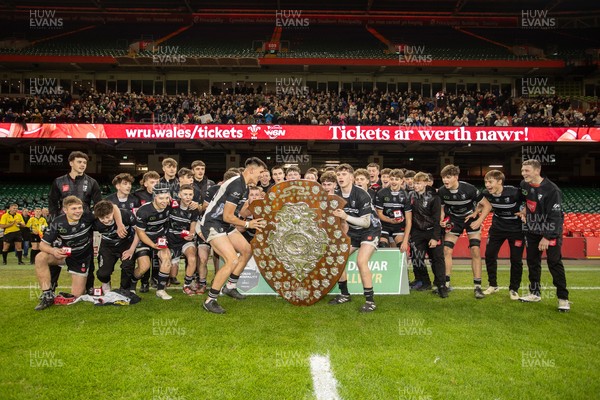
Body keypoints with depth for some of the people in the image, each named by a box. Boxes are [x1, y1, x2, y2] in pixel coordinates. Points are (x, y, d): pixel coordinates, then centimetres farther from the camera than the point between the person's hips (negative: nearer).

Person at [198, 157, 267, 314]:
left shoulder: (240, 183, 11)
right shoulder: (237, 186, -21)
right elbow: (227, 217, -21)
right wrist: (247, 224, -9)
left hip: (224, 225, 10)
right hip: (212, 225, -10)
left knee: (247, 250, 12)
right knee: (233, 261, -19)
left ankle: (230, 287, 24)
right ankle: (210, 301, -8)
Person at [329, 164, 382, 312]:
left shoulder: (361, 195, -25)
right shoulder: (338, 197, -6)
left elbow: (366, 222, -27)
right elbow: (340, 219, 6)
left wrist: (346, 217, -36)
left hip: (370, 230, -7)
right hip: (353, 232, 7)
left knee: (361, 261, -25)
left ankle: (370, 301, -12)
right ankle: (344, 295, 18)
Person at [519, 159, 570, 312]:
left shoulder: (552, 190, -22)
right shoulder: (524, 185, -2)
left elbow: (555, 216, -22)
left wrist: (547, 237, -22)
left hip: (550, 232, -6)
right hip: (532, 231, 6)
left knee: (554, 263, -7)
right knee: (532, 262, 9)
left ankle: (563, 298, 2)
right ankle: (535, 293, 21)